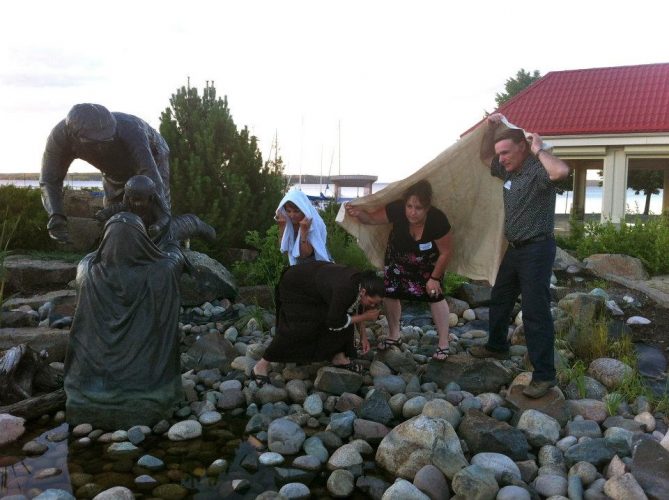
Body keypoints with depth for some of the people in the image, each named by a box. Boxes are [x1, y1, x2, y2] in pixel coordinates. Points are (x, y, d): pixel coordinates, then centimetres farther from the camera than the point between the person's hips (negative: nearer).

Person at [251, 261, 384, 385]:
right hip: (296, 287, -8)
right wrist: (365, 317, -23)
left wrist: (363, 336, 8)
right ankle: (262, 365, -4)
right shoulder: (344, 289, -40)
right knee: (297, 330, -15)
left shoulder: (363, 282, -14)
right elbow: (333, 323, -30)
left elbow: (357, 308, 7)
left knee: (345, 316, -4)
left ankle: (338, 357, 8)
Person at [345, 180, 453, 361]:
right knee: (390, 292, 4)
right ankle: (394, 336, 26)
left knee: (434, 295, -4)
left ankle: (443, 344, 10)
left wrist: (435, 278, -14)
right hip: (398, 258, 2)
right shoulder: (397, 209, -36)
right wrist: (359, 213, -43)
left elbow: (445, 252, -23)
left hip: (428, 263, -2)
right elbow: (372, 218, -20)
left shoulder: (438, 220, -39)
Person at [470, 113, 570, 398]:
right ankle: (497, 346, 42)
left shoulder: (538, 170, -18)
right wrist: (491, 129, 9)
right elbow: (485, 158, 24)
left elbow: (561, 171, -40)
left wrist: (538, 150, -24)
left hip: (537, 250, -9)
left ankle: (544, 375, -4)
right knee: (499, 300, 22)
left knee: (535, 311, -9)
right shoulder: (508, 171, 9)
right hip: (515, 248, 9)